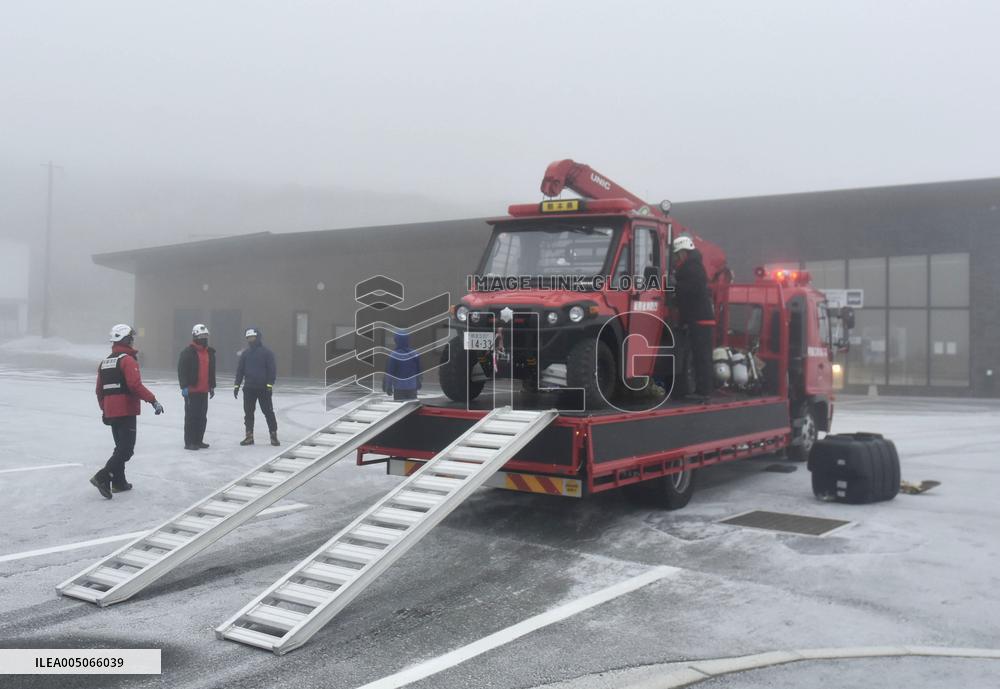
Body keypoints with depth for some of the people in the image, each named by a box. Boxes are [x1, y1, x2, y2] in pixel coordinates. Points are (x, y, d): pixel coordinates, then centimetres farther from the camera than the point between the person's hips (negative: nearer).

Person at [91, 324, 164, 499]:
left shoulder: (105, 362, 15)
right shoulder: (128, 360, -11)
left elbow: (100, 391, 20)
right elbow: (135, 385, -23)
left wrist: (104, 410, 31)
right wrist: (153, 400, -21)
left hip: (111, 412, 9)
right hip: (126, 411, -9)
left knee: (121, 446, 18)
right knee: (126, 449, -7)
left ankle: (118, 482, 20)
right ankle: (103, 477, -18)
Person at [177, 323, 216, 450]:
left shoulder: (210, 352, 15)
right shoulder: (187, 352, -9)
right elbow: (182, 370, -13)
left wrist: (212, 386, 21)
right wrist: (184, 386, -18)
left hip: (204, 390, 7)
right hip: (192, 390, -7)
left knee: (202, 416, 11)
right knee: (191, 416, -4)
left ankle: (198, 440, 21)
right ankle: (189, 442, 1)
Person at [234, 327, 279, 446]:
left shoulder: (267, 352, -3)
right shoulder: (245, 353, 9)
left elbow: (272, 369, -6)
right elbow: (240, 370, 11)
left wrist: (270, 385, -13)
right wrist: (237, 385, 6)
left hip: (263, 388, -4)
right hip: (249, 388, 4)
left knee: (268, 412, -1)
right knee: (248, 412, 6)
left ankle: (274, 436, 5)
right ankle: (249, 436, 14)